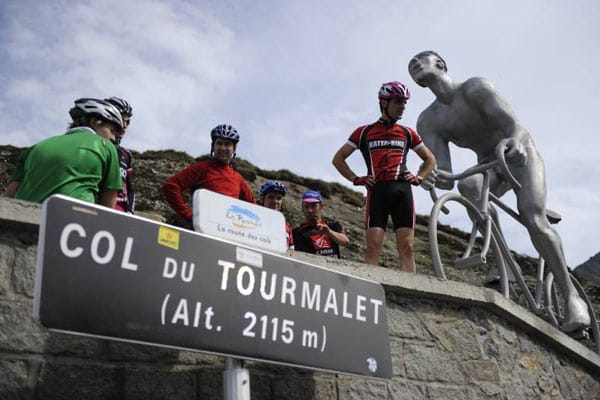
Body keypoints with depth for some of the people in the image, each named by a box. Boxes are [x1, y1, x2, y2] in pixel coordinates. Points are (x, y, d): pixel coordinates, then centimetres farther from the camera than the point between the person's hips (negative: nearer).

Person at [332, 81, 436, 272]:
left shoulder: (407, 133, 19)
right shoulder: (365, 132, 13)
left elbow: (430, 159, 30)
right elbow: (338, 159, 16)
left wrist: (418, 178, 12)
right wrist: (356, 179, 4)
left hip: (402, 189, 2)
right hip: (377, 190, -2)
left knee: (406, 247, -5)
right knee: (373, 248, -10)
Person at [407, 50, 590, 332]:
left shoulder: (475, 88, -23)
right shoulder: (427, 122, -12)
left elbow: (515, 125, -36)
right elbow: (446, 177, -23)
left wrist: (516, 142, -61)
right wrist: (436, 178, -48)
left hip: (520, 156, -3)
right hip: (489, 165, 4)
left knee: (533, 219, -25)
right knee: (467, 186, -30)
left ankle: (571, 295, -14)